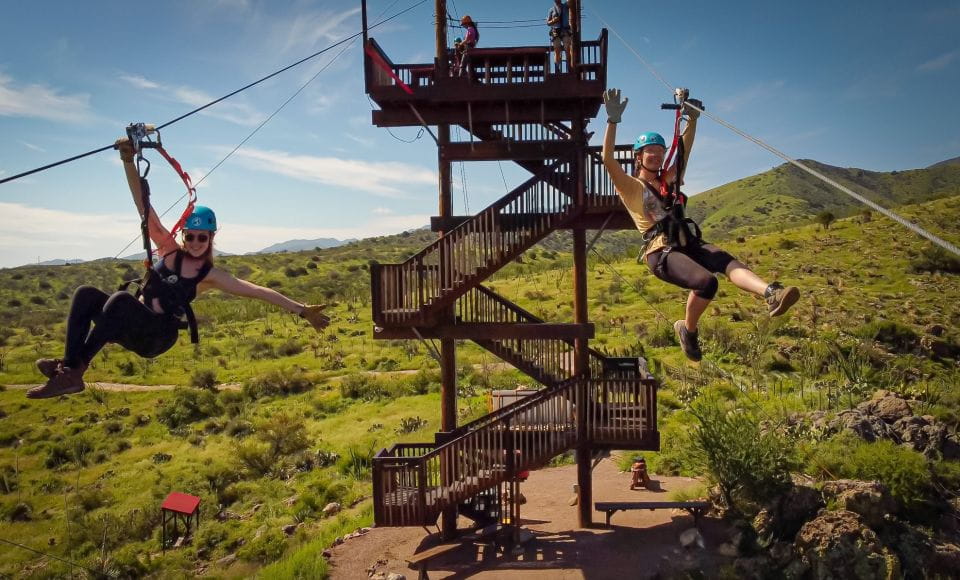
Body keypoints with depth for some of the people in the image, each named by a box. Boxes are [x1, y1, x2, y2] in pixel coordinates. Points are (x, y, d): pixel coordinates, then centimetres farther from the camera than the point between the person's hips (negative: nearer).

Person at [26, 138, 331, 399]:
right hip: (135, 329, 4)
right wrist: (128, 161, -15)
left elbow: (258, 291, -8)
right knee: (86, 294, -20)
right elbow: (143, 205, -4)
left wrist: (302, 310, -13)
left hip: (158, 337, -4)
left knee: (120, 298, -32)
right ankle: (69, 364, -30)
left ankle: (74, 371, -30)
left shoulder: (211, 276, -3)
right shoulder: (169, 249, 4)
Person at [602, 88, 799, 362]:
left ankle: (770, 294, -49)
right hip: (662, 252, -6)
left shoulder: (668, 180, 25)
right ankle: (688, 330, -5)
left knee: (726, 261, -25)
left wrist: (692, 118, 18)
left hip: (688, 244, 6)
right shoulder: (631, 187, 5)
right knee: (707, 282, -29)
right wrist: (613, 120, -15)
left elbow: (685, 148, 30)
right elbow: (608, 159, -10)